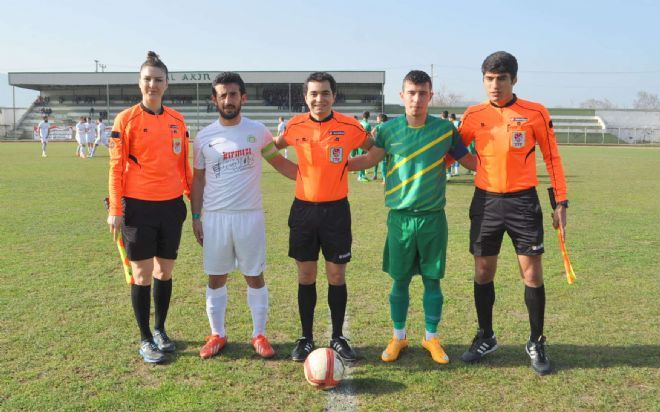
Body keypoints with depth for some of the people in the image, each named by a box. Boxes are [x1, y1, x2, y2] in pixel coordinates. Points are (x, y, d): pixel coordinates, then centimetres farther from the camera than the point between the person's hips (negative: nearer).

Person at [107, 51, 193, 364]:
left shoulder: (177, 120, 8)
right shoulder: (126, 119, -4)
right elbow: (116, 167, -6)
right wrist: (115, 210, -10)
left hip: (172, 206, 4)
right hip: (138, 206, -4)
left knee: (165, 271, 13)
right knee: (142, 274, 4)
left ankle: (160, 330, 30)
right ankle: (145, 339, 18)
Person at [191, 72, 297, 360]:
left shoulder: (258, 131, 0)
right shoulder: (204, 137, 2)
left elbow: (278, 162, 11)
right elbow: (198, 178, 8)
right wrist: (195, 217, 4)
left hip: (250, 216, -1)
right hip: (215, 217, 1)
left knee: (255, 276, 6)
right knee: (216, 277, 8)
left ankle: (259, 334, 20)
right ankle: (217, 334, 24)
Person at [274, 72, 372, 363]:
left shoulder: (349, 126, -6)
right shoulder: (295, 126, -1)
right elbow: (273, 148, 17)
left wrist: (349, 165, 1)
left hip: (336, 209, -1)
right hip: (303, 208, 1)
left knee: (337, 276, 5)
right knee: (306, 276, 7)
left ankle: (338, 338, 21)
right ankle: (306, 338, 21)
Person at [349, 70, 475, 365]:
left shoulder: (445, 129, -1)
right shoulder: (389, 129, -2)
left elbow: (469, 161, 10)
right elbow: (370, 159, 11)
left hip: (433, 217, 0)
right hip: (400, 217, 0)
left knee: (432, 280, 8)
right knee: (399, 280, 8)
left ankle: (431, 338, 26)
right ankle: (398, 337, 26)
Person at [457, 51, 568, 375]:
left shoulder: (535, 113, -3)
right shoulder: (474, 115, 3)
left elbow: (552, 158, 1)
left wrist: (561, 202, -2)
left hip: (523, 201, -2)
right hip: (486, 201, 2)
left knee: (532, 273, 2)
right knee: (483, 272, 9)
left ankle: (536, 343, 20)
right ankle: (485, 338, 26)